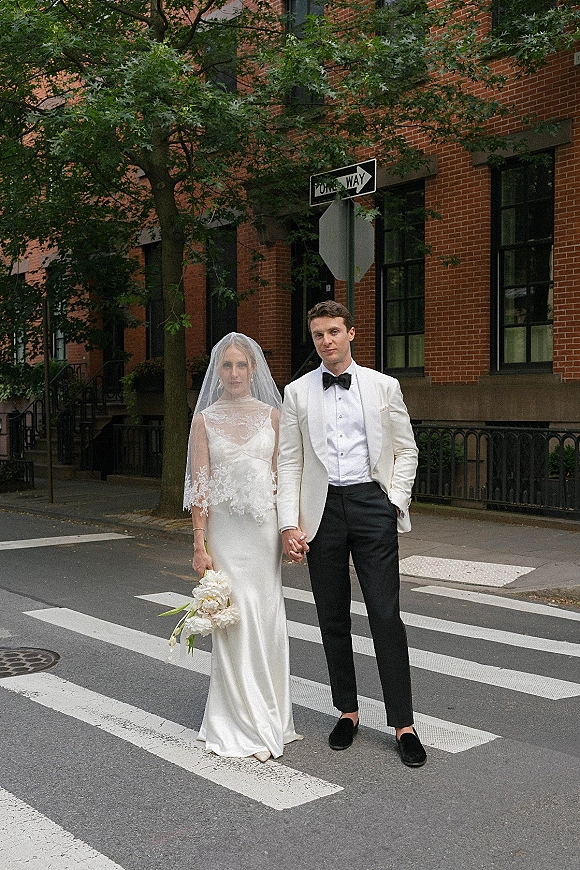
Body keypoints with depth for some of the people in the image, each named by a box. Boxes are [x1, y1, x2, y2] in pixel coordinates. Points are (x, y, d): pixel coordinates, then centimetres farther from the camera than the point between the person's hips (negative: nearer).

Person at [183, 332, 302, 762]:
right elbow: (199, 485, -1)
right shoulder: (204, 419, 2)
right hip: (224, 529, -1)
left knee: (267, 619, 6)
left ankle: (269, 716, 22)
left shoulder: (271, 415, 6)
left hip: (264, 528, 2)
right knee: (235, 621, 0)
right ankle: (242, 724, 13)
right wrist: (200, 545, -6)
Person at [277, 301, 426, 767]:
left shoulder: (383, 386, 6)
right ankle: (347, 712, 24)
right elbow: (289, 462, 5)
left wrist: (396, 501, -2)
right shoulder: (297, 392, 7)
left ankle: (403, 724, 6)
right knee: (333, 618, 9)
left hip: (371, 505, -1)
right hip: (322, 508, 2)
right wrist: (290, 524, -3)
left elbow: (406, 450, 9)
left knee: (386, 615, -3)